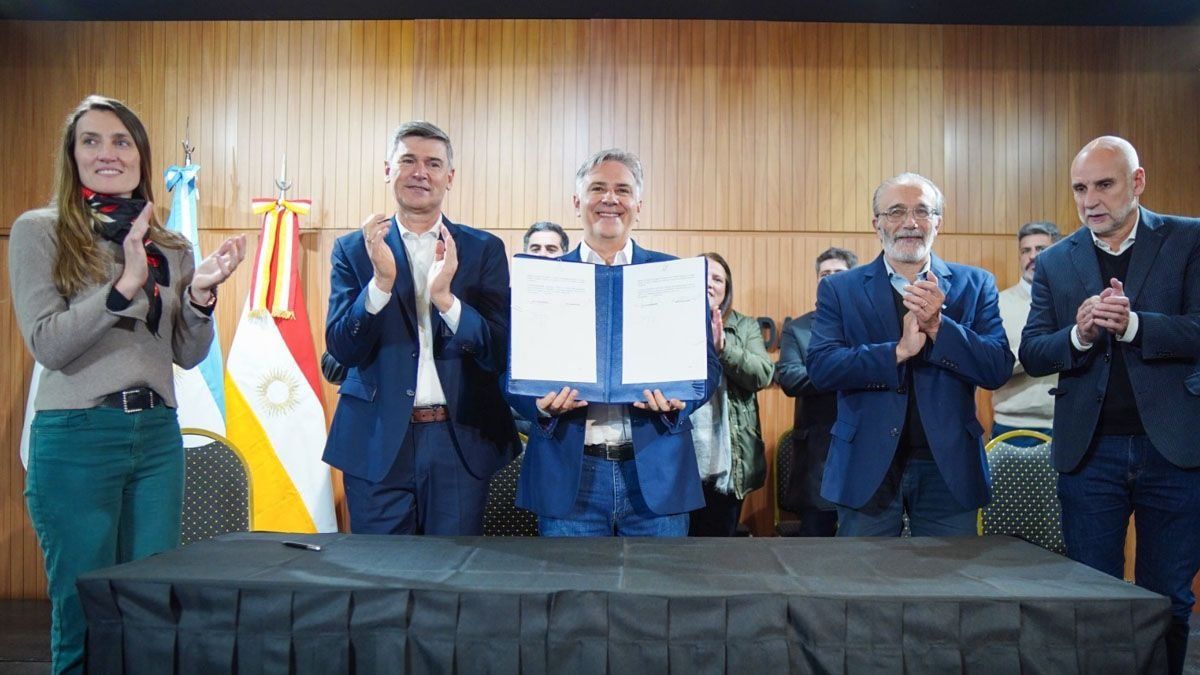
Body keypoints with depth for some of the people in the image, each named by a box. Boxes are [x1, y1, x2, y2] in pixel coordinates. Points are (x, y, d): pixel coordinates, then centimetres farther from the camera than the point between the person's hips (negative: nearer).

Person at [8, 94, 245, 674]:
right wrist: (125, 285, -20)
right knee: (84, 619, 7)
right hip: (76, 437, -4)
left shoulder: (171, 246, 9)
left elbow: (188, 355, 9)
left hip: (157, 435, 4)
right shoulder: (39, 230, -2)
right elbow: (47, 344, -11)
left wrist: (201, 294, -9)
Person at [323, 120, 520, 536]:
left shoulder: (484, 249, 3)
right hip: (377, 440, 0)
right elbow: (341, 349, -4)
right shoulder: (353, 249, 5)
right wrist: (381, 281, -19)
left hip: (461, 440, 0)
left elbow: (502, 352, -4)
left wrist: (446, 298, -20)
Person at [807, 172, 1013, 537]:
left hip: (949, 468, 1)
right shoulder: (839, 289, 1)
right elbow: (820, 367, -11)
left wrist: (938, 325, -18)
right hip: (868, 468, -1)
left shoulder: (975, 285, 5)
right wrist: (899, 350, -21)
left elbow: (999, 370, -4)